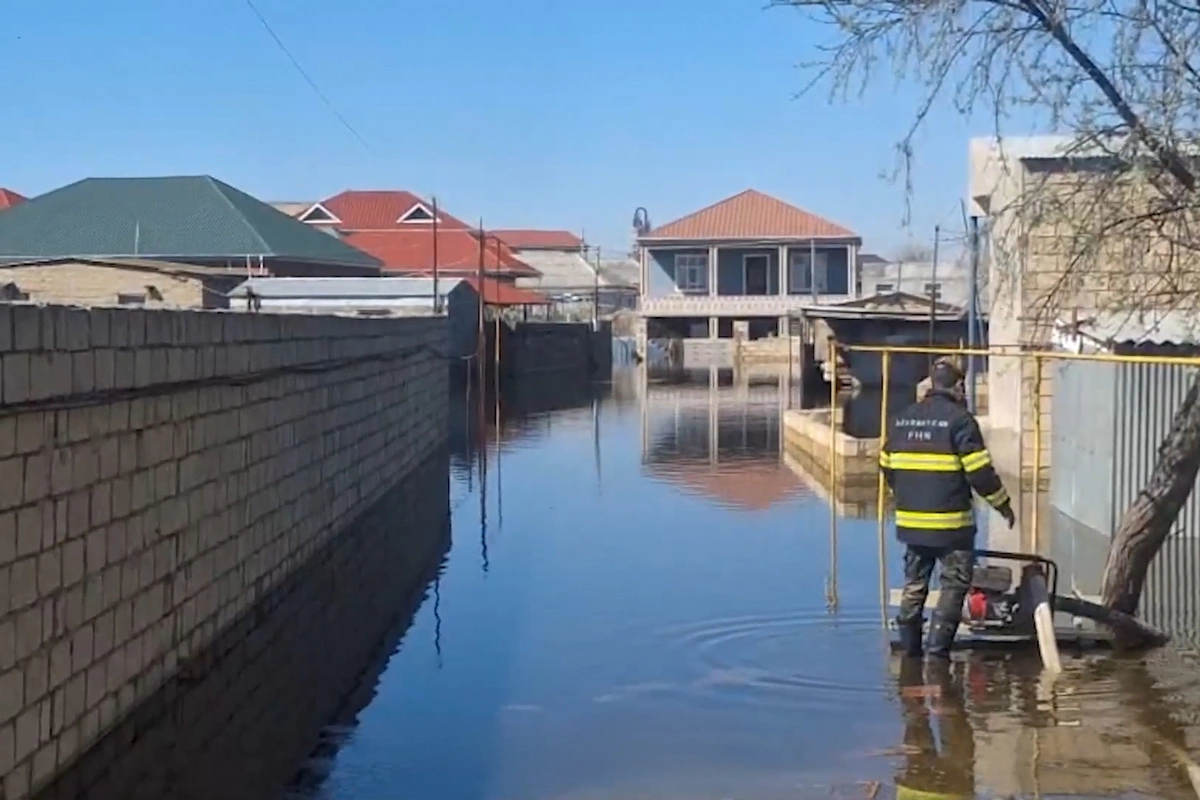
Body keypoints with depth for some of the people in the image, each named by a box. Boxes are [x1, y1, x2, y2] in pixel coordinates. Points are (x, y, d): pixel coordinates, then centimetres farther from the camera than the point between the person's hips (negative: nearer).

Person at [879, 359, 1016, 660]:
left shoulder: (901, 419, 9)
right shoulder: (959, 419, -11)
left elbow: (887, 467, 16)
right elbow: (980, 471, -12)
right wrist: (1003, 504, 1)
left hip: (910, 520, 6)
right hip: (950, 522, -6)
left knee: (914, 583, 15)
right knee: (955, 584, 3)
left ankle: (909, 646, 19)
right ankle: (938, 647, -3)